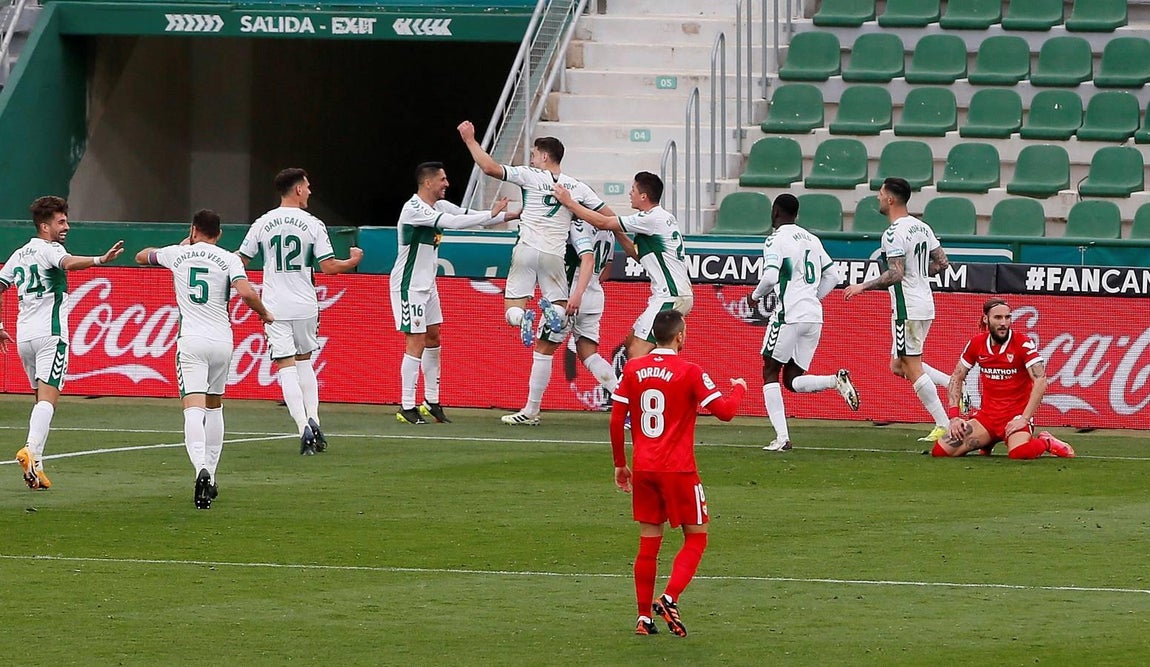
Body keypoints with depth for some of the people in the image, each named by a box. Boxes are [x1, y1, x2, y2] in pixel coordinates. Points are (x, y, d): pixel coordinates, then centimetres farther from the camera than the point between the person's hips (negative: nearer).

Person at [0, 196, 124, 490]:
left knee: (41, 397, 14)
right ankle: (31, 450, -34)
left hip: (24, 335, 7)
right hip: (50, 333, -7)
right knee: (48, 398, -13)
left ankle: (36, 465, 5)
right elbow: (69, 263, -28)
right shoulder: (50, 249, -5)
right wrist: (101, 259, -44)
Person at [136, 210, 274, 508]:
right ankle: (211, 477, 20)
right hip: (222, 339, 2)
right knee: (215, 406, 20)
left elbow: (142, 257, 28)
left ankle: (201, 469, -37)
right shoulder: (228, 259, 2)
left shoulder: (177, 254, 8)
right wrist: (264, 314, 7)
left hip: (191, 340, -2)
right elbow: (246, 293, -13)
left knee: (194, 408, -13)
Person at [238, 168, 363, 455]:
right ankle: (313, 420, 8)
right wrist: (353, 261, 13)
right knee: (305, 360, 20)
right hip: (305, 305, 1)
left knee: (286, 366, -2)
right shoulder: (312, 224, -4)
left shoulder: (262, 224, 0)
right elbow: (328, 266, -6)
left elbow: (240, 261, 5)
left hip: (275, 307, -1)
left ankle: (304, 428, -14)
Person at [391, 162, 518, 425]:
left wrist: (509, 216, 1)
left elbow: (468, 216, 10)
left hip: (427, 285, 10)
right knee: (416, 342, -9)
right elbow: (454, 222, -31)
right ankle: (407, 408, -4)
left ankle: (431, 402, 20)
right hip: (409, 285, -10)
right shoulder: (414, 209, -22)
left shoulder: (439, 206, 6)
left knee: (433, 337, 12)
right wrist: (491, 214, -26)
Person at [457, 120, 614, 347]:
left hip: (526, 249, -2)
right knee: (561, 317, 11)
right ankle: (551, 310, -27)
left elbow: (490, 168, -8)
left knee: (511, 313, 5)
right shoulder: (577, 188, 8)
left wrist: (470, 140, 3)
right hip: (554, 255, 2)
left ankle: (523, 318, -33)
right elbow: (609, 217, 11)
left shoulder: (530, 176, -1)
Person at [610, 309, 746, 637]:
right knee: (696, 537, 8)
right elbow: (724, 411, -10)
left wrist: (620, 464, 15)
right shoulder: (690, 372, -9)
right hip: (678, 469, -4)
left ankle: (644, 617, 9)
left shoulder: (632, 369, 3)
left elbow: (616, 420, 4)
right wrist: (739, 388, 11)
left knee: (649, 541, 11)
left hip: (642, 469, 4)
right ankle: (669, 598, -11)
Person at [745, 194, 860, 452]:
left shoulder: (776, 240, -6)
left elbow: (770, 277, -18)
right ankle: (836, 380, -15)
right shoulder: (811, 239, 16)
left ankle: (782, 437, -4)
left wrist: (755, 295, 1)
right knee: (793, 380, 12)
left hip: (789, 315, -7)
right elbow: (832, 277, 18)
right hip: (814, 316, 7)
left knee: (770, 373, 7)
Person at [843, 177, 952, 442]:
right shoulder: (921, 227, 11)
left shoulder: (894, 234, -16)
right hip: (925, 304, 9)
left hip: (907, 308, -9)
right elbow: (941, 262, 14)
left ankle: (943, 425, -6)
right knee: (899, 365, 17)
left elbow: (896, 273, -25)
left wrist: (863, 287, -18)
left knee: (913, 369, -4)